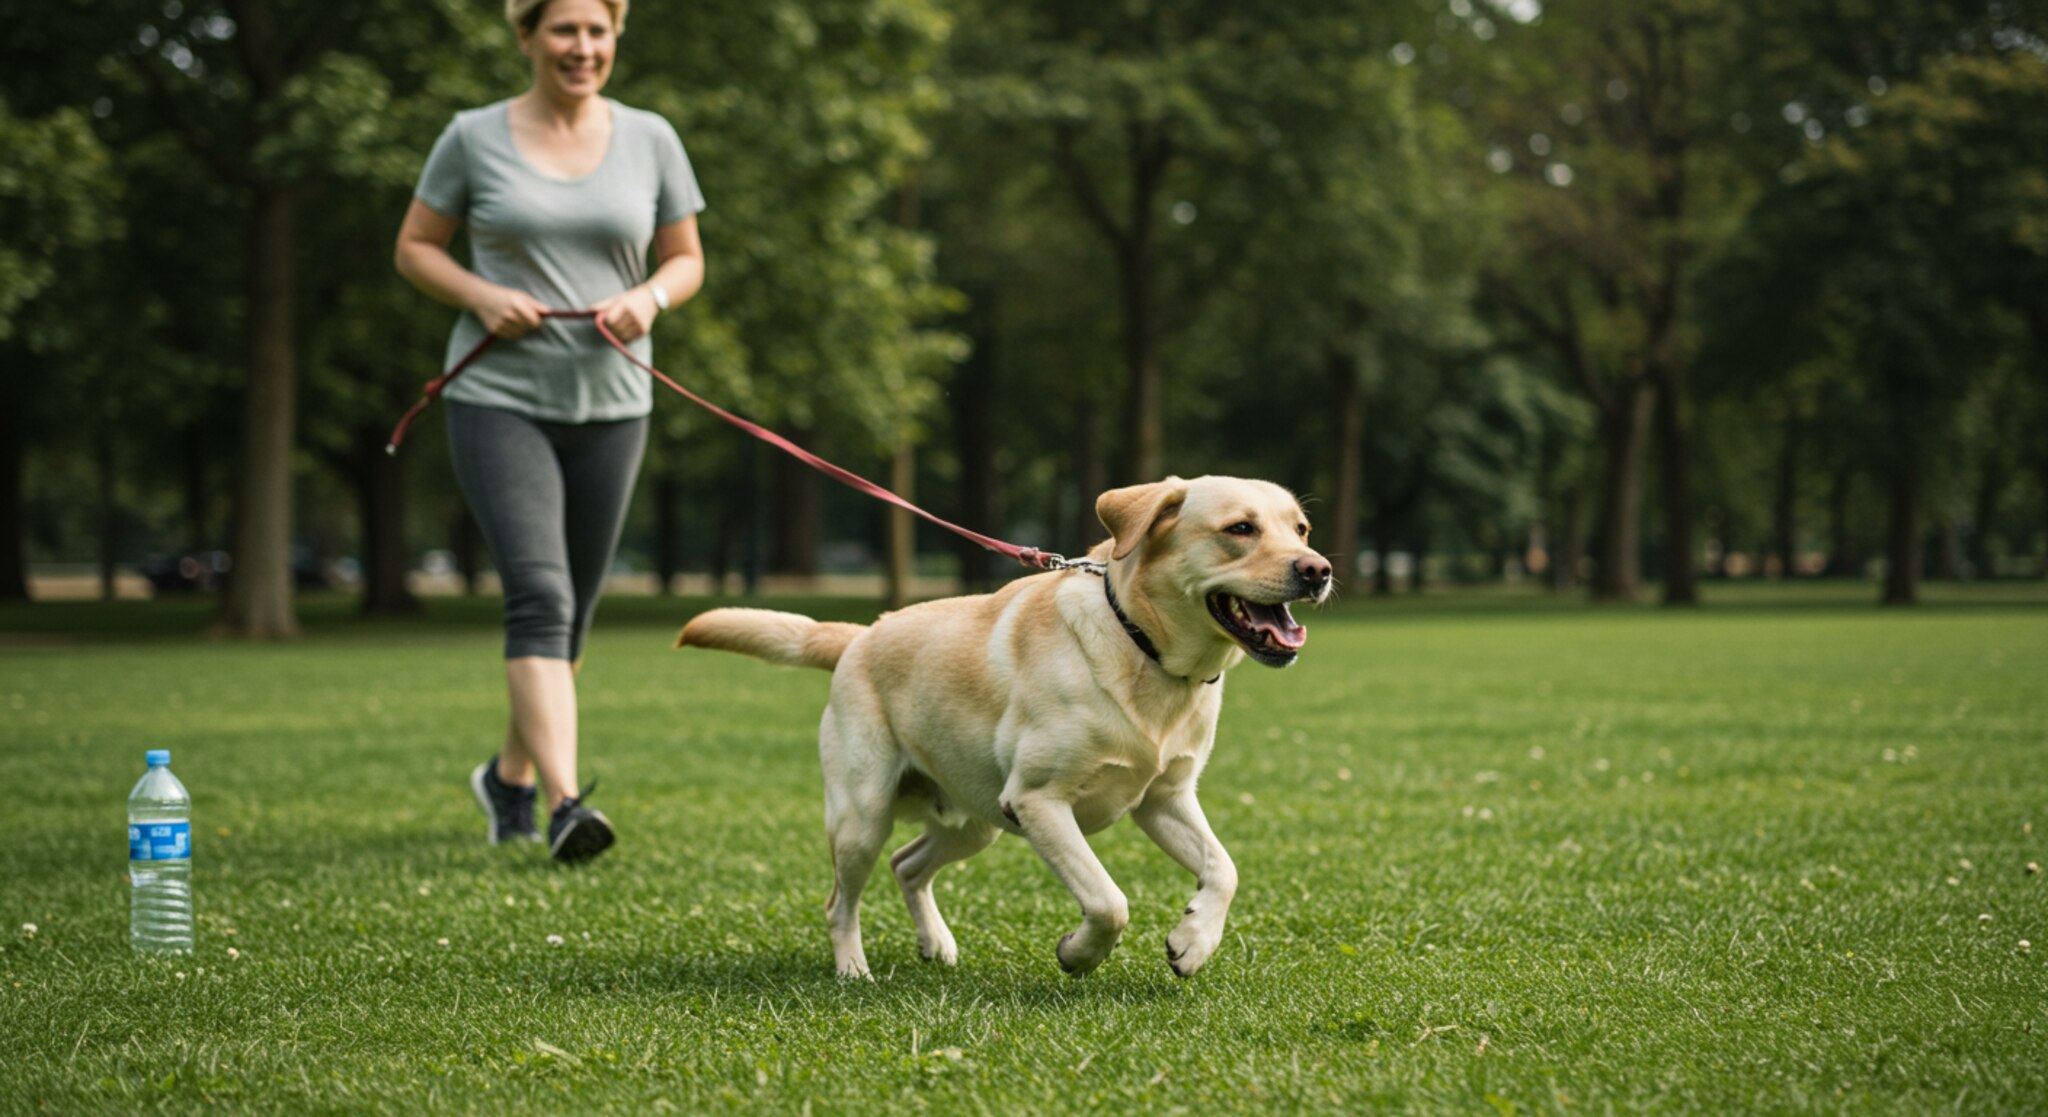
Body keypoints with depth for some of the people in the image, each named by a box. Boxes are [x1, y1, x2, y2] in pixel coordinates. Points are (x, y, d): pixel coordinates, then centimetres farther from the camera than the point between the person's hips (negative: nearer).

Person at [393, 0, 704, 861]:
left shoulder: (649, 140, 6)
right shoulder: (475, 139, 0)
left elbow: (687, 261, 11)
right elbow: (414, 248, 6)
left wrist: (650, 296, -11)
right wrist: (481, 295, -12)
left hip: (610, 403, 4)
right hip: (499, 400, -3)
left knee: (573, 612, 12)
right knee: (539, 596, -18)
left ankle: (511, 774, 34)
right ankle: (565, 802, -26)